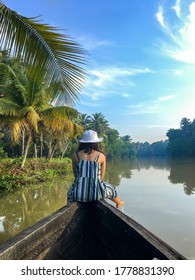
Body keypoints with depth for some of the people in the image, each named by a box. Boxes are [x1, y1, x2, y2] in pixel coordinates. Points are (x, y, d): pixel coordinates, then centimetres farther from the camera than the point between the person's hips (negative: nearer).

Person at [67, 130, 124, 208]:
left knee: (71, 191, 37)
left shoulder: (75, 155, 2)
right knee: (110, 188, 33)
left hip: (78, 193, 1)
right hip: (96, 193, 0)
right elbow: (101, 177, 8)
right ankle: (119, 203, 59)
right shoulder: (101, 156, 0)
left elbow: (76, 175, 10)